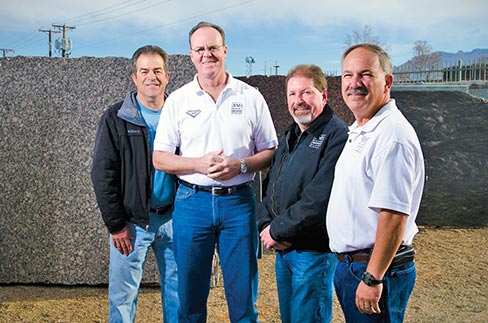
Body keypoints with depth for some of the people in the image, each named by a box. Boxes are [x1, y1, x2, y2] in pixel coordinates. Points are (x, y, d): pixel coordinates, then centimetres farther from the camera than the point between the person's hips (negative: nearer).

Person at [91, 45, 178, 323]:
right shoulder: (116, 118, -2)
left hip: (172, 217, 3)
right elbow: (103, 175, -5)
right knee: (123, 295, 3)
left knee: (178, 292, 12)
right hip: (133, 221, -3)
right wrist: (116, 225, -9)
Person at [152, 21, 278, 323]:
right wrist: (200, 164, -13)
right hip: (192, 201, 1)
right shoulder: (178, 100, 4)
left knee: (243, 293, 6)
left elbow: (270, 152, 6)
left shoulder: (251, 97, 4)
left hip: (238, 200, 0)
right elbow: (160, 158, 3)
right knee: (190, 294, 10)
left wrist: (240, 165, -13)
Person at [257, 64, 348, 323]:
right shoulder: (290, 137, 14)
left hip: (314, 251, -8)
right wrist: (266, 226, -3)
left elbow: (320, 199, -24)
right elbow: (269, 188, 15)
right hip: (282, 249, 8)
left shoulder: (337, 135, -15)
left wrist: (277, 230, -16)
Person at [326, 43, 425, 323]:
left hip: (375, 268, -10)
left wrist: (373, 279, -23)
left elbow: (394, 215, -25)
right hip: (350, 265, 10)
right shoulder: (359, 132, 13)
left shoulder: (392, 135, -20)